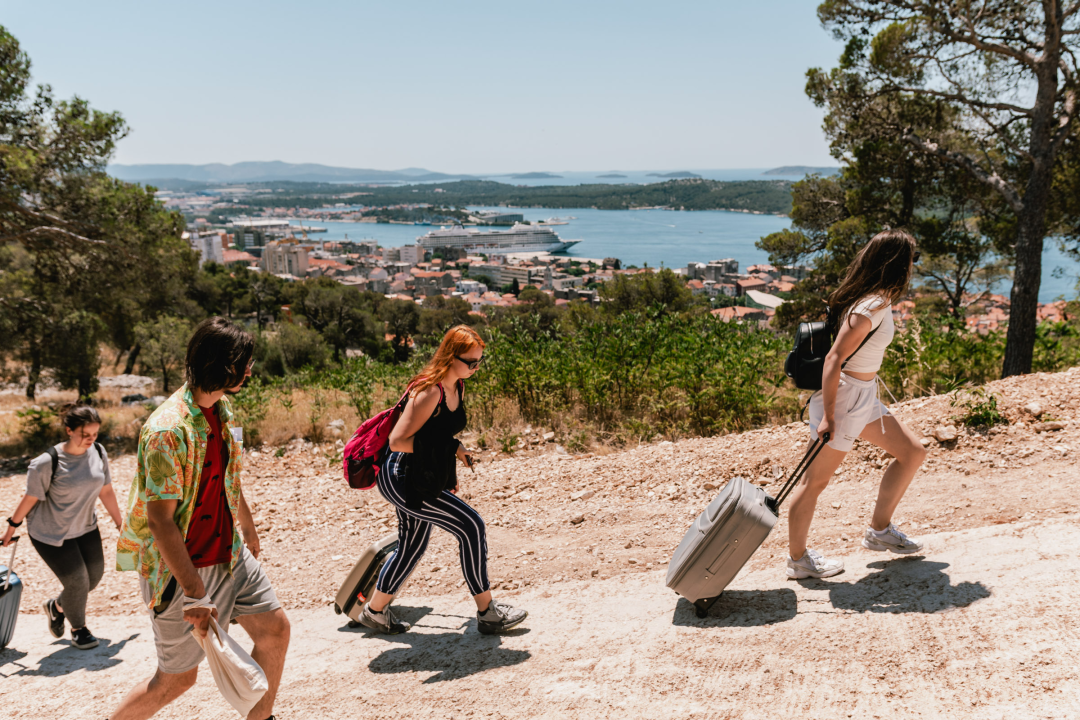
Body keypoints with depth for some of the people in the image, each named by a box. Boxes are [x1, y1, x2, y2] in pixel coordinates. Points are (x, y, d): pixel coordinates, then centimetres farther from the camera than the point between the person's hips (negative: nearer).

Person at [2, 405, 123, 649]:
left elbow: (106, 492, 2)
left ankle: (56, 607, 40)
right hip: (50, 533, -6)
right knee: (77, 581, -2)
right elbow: (31, 498, -11)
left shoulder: (98, 452, -8)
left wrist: (120, 525, 7)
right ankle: (78, 629, 27)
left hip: (85, 528, 6)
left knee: (95, 575, 9)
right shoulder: (47, 462, -24)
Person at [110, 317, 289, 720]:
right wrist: (195, 593, -29)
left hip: (230, 554, 8)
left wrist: (249, 532, 28)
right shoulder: (168, 430, -26)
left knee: (274, 629, 9)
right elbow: (159, 521, -27)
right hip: (182, 568, -8)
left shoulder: (221, 409, 3)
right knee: (178, 678, 3)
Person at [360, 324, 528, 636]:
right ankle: (487, 613, 2)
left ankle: (375, 611, 38)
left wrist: (450, 476, 24)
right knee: (471, 526, -9)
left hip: (422, 480, 10)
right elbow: (398, 441, -26)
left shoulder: (457, 388, 6)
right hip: (401, 479, -10)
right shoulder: (429, 391, -24)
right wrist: (451, 449, -24)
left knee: (412, 546, 20)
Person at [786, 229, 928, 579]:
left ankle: (879, 530, 26)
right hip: (844, 395, -10)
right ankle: (797, 558, 14)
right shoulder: (871, 308, -22)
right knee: (817, 478, 2)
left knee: (913, 453, 16)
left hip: (865, 395, 10)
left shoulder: (878, 301, 7)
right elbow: (834, 359, -25)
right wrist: (828, 416, -26)